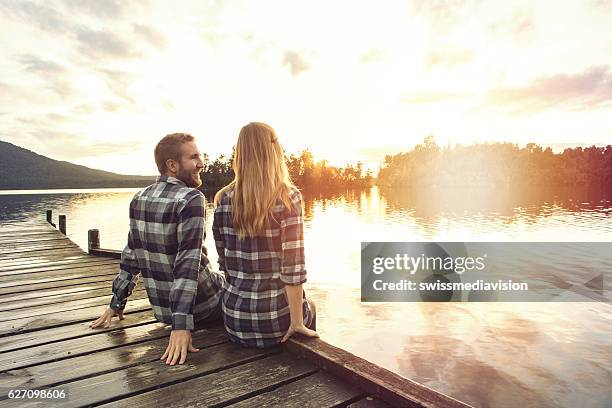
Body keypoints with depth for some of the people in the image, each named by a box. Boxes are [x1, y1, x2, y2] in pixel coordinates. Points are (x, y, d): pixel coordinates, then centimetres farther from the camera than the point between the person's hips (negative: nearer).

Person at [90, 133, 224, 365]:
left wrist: (116, 303, 14)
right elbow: (188, 263, -28)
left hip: (161, 309, 7)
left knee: (221, 278, 31)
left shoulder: (139, 200, 1)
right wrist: (182, 324, -30)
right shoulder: (191, 200, -21)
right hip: (201, 308, -7)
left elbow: (131, 256, 7)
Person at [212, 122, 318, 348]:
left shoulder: (224, 199, -4)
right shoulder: (287, 197, -16)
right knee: (309, 306, 33)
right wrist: (297, 322, -12)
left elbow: (224, 260, 2)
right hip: (274, 321, -3)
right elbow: (293, 265, -19)